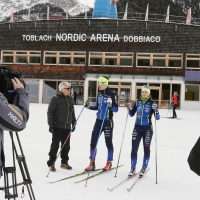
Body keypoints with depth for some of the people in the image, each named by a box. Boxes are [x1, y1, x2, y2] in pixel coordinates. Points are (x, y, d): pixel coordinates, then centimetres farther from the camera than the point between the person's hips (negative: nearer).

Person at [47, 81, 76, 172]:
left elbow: (72, 112, 19)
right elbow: (50, 112, -9)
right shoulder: (55, 98, -9)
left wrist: (74, 123, 18)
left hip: (67, 127, 6)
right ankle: (51, 163, 8)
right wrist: (51, 125, -13)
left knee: (66, 146, 12)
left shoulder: (70, 98, 11)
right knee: (55, 145, -1)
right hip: (57, 126, -6)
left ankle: (64, 162, 25)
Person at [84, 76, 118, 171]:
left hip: (108, 122, -6)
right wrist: (89, 107, 5)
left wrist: (111, 106, -30)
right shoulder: (99, 94, 10)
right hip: (98, 121, 6)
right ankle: (92, 163, 8)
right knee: (93, 141, 1)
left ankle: (109, 162, 21)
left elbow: (116, 109, -11)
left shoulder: (112, 95, -10)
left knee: (108, 142, 6)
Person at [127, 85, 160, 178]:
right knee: (134, 148, 0)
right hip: (137, 128, 2)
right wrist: (129, 109, -10)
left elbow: (157, 118, -9)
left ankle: (144, 168, 21)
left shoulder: (152, 103, -6)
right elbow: (132, 114, 9)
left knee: (146, 149, 7)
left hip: (147, 128, -2)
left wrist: (155, 110, -26)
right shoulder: (137, 102, 2)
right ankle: (133, 169, 11)